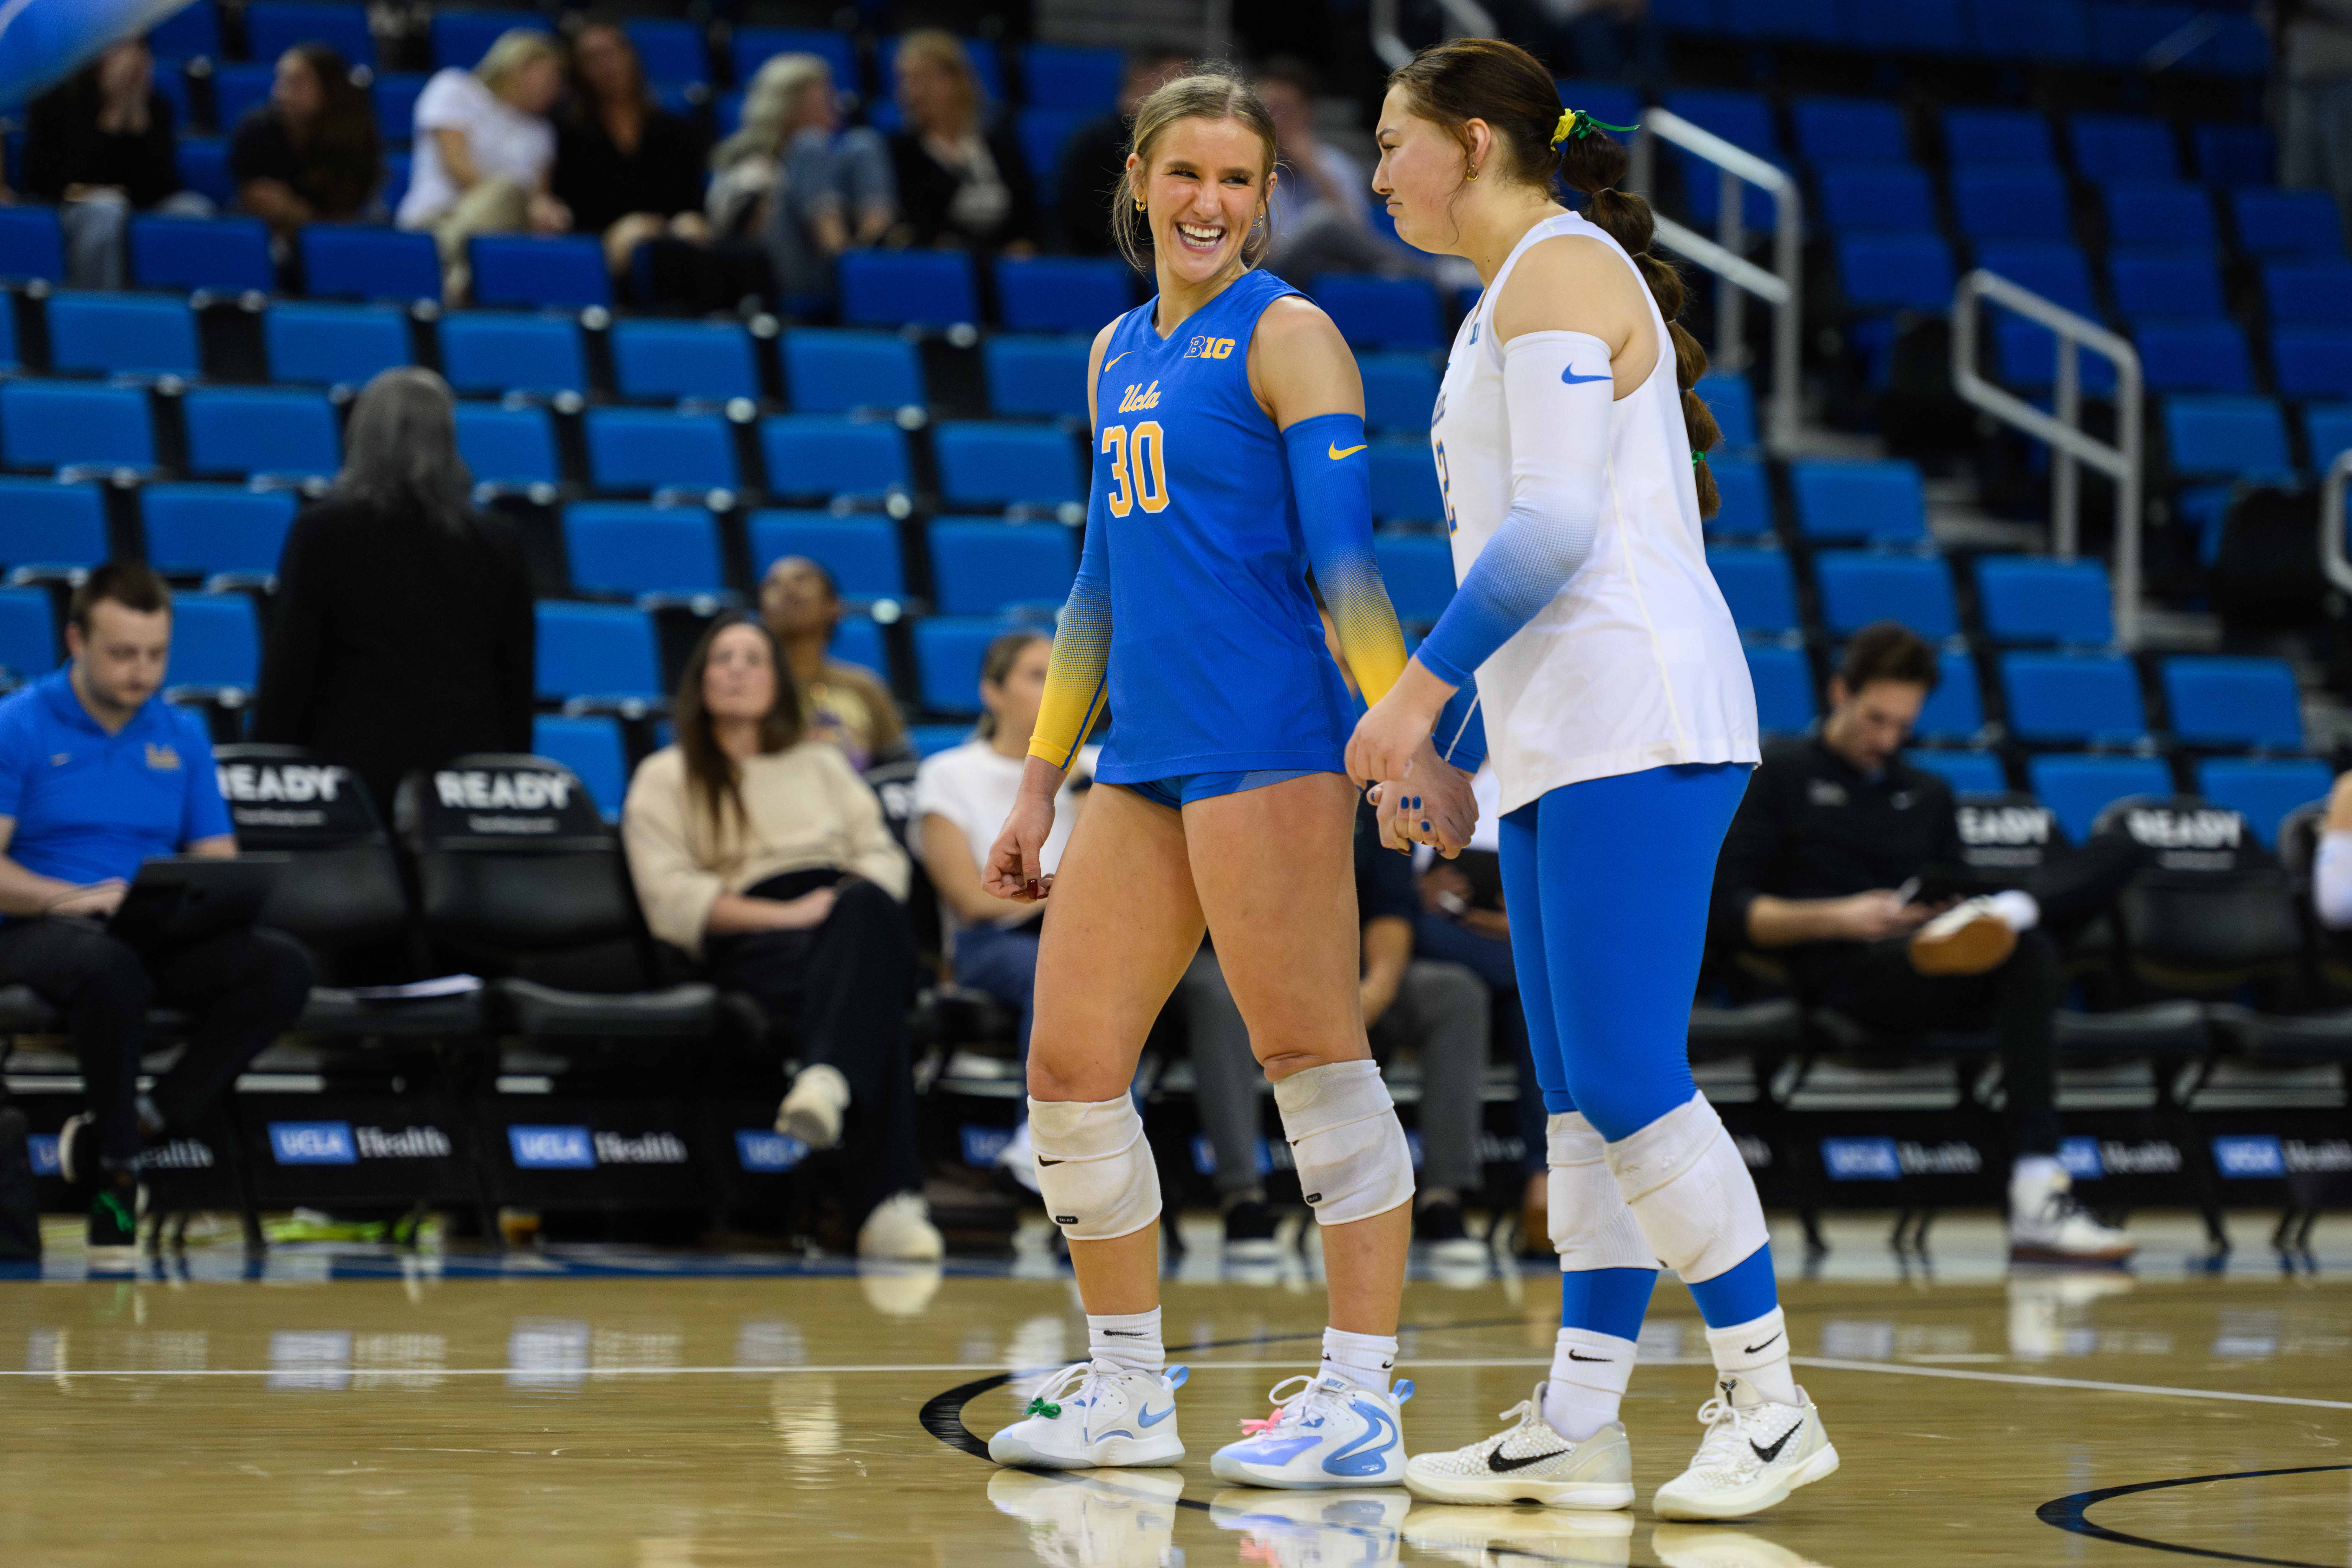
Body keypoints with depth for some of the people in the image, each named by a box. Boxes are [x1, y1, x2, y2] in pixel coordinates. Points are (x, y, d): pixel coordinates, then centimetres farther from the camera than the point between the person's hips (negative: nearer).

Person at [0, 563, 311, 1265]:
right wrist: (77, 897, -23)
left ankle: (134, 1124, -23)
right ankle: (114, 1164, -21)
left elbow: (221, 864, 16)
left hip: (160, 939, 5)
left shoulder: (181, 735, 15)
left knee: (282, 967, -25)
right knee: (111, 967, -42)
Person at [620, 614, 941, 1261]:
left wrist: (854, 900, -6)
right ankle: (889, 1202, -59)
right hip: (751, 946, -3)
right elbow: (673, 899, 4)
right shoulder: (665, 780, 20)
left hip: (857, 926, 3)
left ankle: (828, 1083, -68)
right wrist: (786, 915, -11)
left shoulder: (821, 764, 34)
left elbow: (885, 856, 21)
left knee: (865, 909, -41)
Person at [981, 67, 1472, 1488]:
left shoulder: (1285, 335, -3)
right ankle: (1129, 1393, 17)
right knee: (1070, 1071, 6)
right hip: (1145, 759, 8)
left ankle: (1364, 1399, -5)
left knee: (1313, 1058, -8)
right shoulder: (1118, 354, 19)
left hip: (1267, 745, -8)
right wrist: (1041, 784, 23)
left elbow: (1344, 557, -10)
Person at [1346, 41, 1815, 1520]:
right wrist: (1431, 741, 25)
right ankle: (1576, 1426, 6)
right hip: (1562, 746, 10)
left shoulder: (1560, 268, -7)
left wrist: (1422, 686, -17)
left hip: (1638, 727, -10)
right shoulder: (1511, 299, 23)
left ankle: (1770, 1399, -6)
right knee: (1582, 1098, 6)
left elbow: (1556, 526, -18)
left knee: (1626, 1078, -12)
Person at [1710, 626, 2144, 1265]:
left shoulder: (1928, 796, 32)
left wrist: (1974, 912, -2)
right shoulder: (1781, 776, 13)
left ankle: (2008, 912, -49)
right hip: (1851, 978, -6)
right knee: (2028, 951, -37)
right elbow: (1731, 909, 2)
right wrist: (1838, 919, -14)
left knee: (2116, 853, -17)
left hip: (1935, 968, 6)